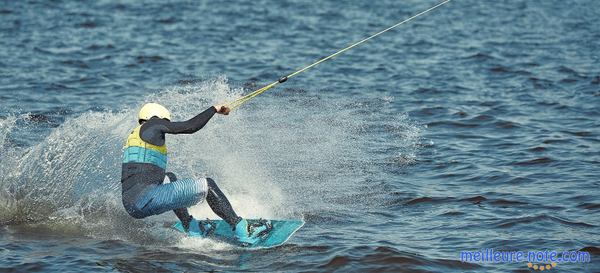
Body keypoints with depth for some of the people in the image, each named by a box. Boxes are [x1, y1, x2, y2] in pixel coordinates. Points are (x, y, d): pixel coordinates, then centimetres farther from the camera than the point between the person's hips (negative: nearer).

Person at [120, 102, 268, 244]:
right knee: (207, 185, -3)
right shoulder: (153, 124, 1)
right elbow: (191, 127, -4)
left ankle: (190, 226, 32)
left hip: (130, 205, 10)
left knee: (170, 178, 38)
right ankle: (242, 232, -2)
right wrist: (214, 109, 8)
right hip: (146, 200, -10)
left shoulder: (134, 135, 26)